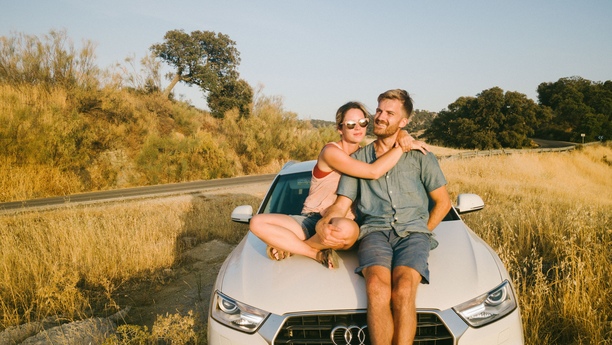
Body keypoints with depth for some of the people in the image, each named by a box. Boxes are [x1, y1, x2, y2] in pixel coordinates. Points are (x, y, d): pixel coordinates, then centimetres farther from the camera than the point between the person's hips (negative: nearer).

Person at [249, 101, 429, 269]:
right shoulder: (331, 152, -12)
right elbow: (374, 172, -24)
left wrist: (403, 136, -9)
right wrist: (403, 147, -17)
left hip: (341, 223, 3)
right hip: (312, 221, -3)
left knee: (347, 229, -39)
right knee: (258, 222, -26)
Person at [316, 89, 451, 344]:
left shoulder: (420, 156, 14)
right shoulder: (358, 158, 17)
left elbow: (443, 202, 17)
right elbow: (341, 204, 11)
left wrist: (422, 233, 6)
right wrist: (324, 221, -10)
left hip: (413, 231, -1)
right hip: (374, 230, 1)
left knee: (404, 288, -32)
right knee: (377, 287, -32)